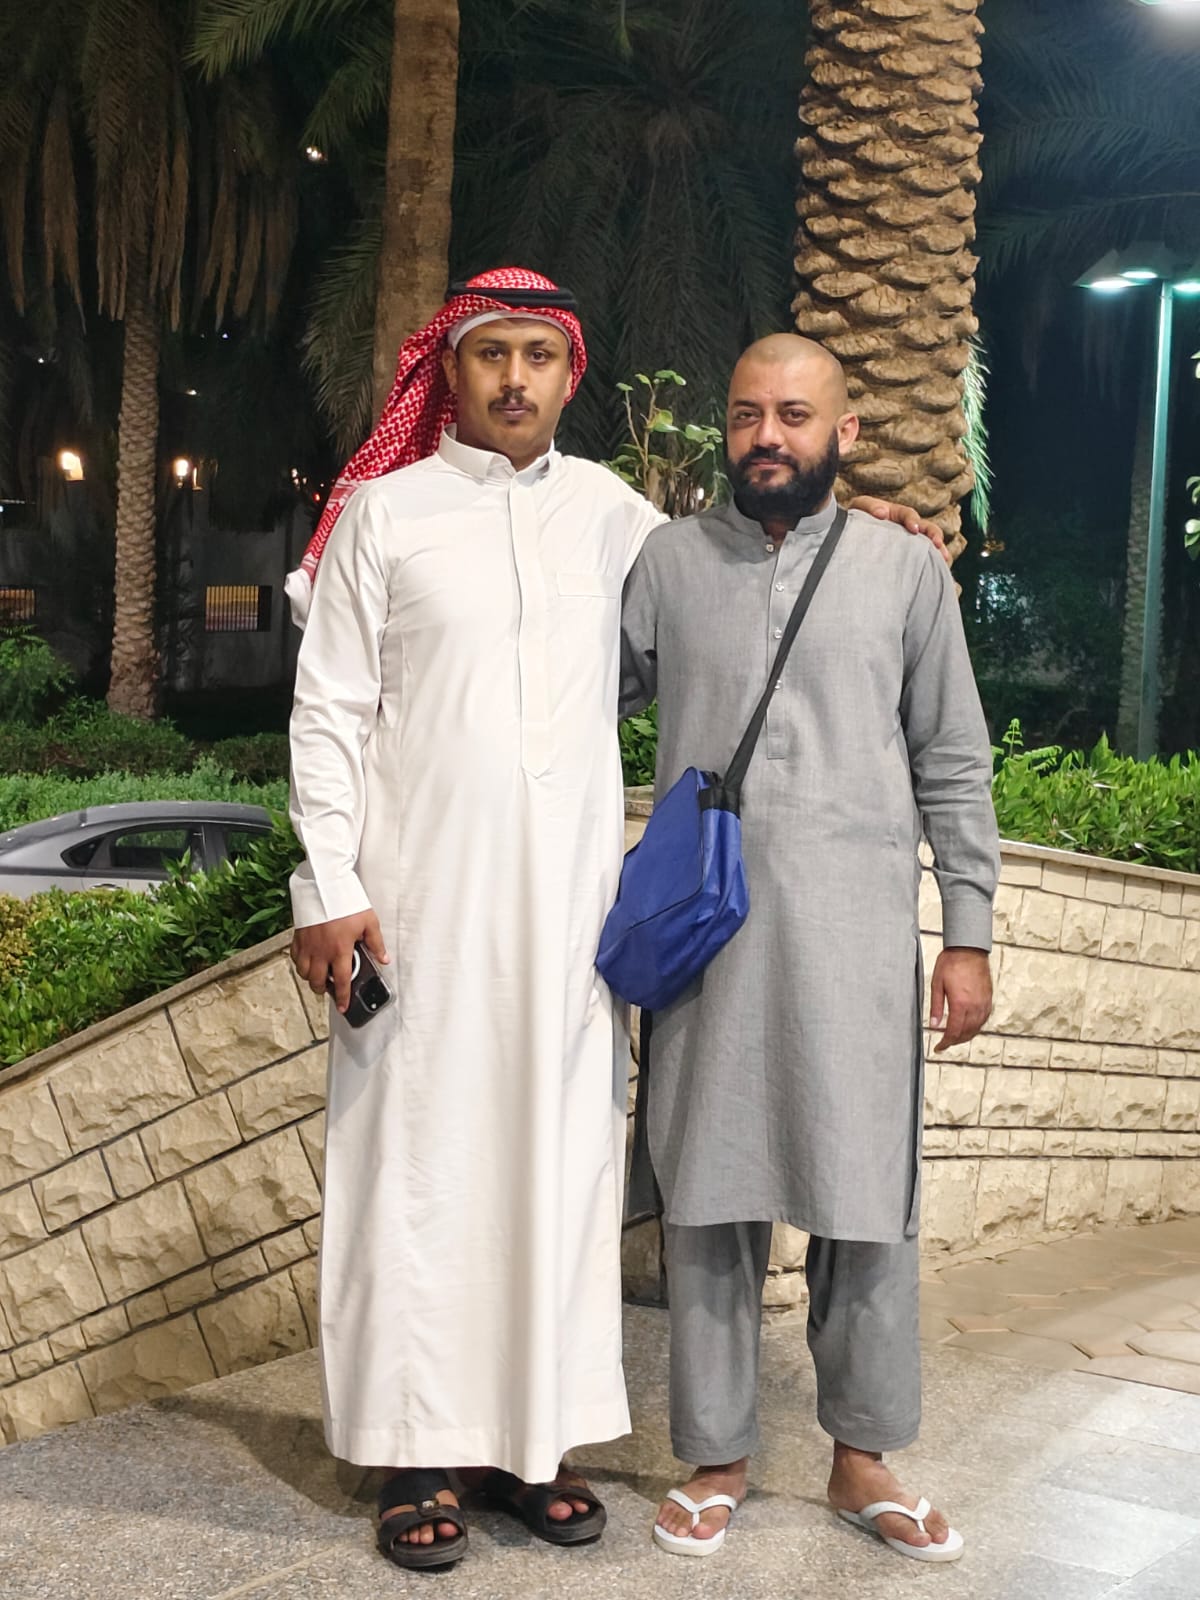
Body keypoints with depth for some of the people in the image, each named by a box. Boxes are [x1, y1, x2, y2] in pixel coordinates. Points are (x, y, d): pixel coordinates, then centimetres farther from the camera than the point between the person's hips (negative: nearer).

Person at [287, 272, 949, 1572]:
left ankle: (532, 1432, 17)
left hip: (568, 898, 3)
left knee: (557, 1156, 6)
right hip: (424, 894, -3)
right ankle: (421, 1447, 12)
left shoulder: (609, 512, 12)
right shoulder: (383, 511, 2)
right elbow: (330, 711, 0)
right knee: (419, 1158, 0)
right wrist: (329, 888, -8)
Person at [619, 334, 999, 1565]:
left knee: (869, 1197, 5)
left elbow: (952, 764, 7)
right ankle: (716, 1459, 21)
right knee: (708, 1196, 6)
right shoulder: (666, 560, 7)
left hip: (855, 931, 0)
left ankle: (862, 1459, 23)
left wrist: (969, 931, 4)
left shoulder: (906, 570, 7)